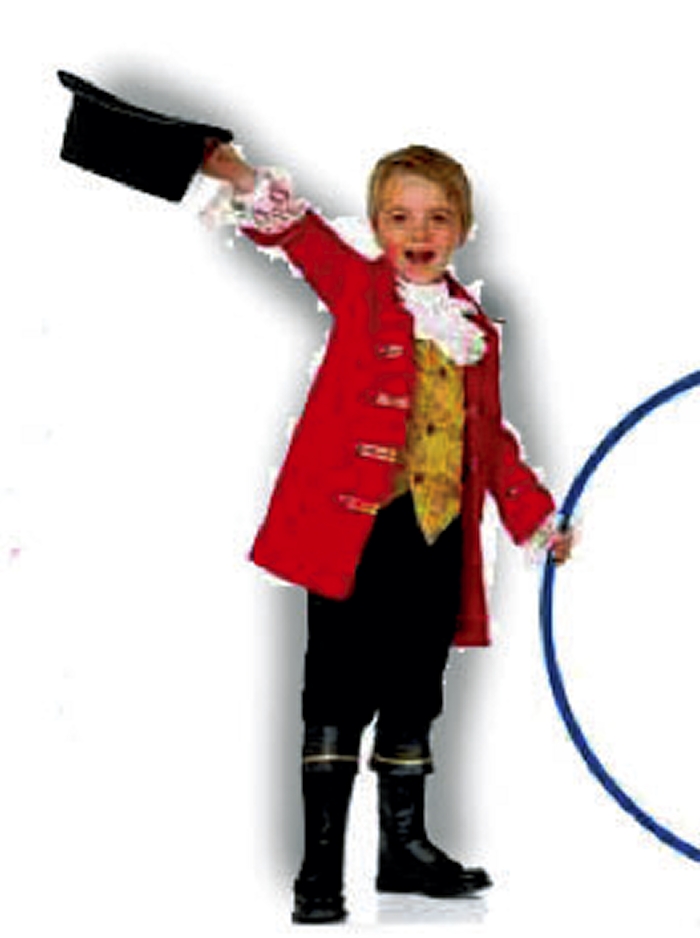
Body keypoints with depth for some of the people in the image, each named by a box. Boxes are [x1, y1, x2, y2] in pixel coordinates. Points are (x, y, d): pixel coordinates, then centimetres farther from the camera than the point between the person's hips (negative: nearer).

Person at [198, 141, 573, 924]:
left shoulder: (475, 329, 14)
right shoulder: (358, 287, 4)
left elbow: (490, 438, 22)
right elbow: (303, 235, -13)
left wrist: (537, 519, 25)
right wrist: (243, 181, -30)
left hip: (439, 536, 5)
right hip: (354, 527, -5)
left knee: (413, 697, 14)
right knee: (340, 696, -4)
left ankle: (405, 847, 27)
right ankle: (321, 867, 2)